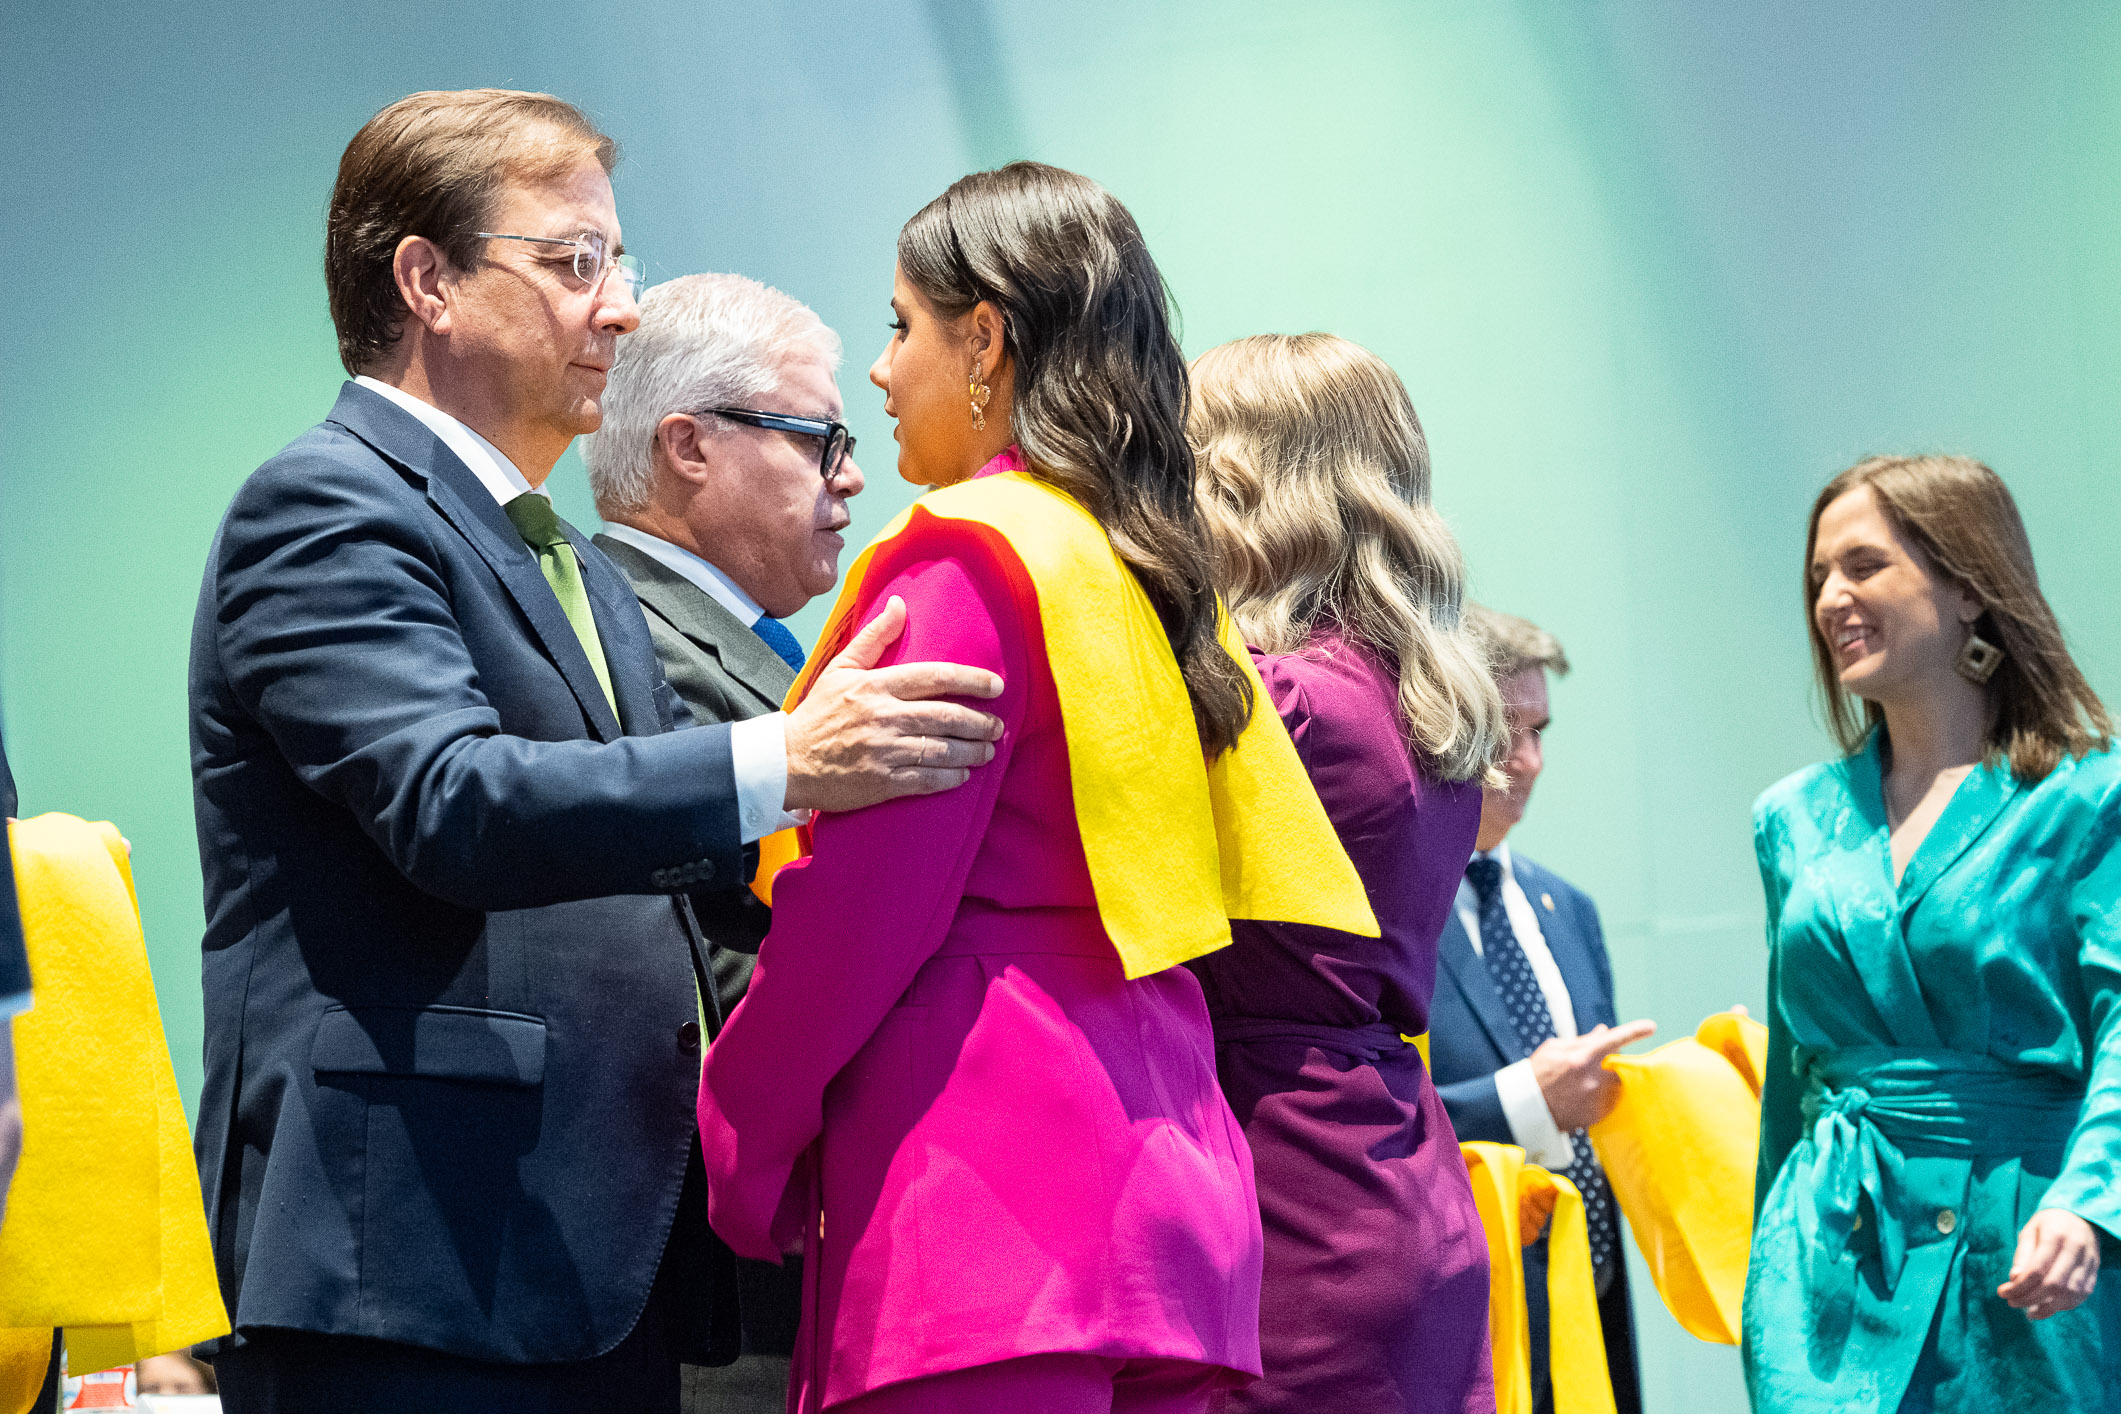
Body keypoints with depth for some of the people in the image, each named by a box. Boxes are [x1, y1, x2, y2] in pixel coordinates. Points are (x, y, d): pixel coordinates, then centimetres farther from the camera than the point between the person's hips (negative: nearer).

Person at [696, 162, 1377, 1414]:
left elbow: (864, 904, -10)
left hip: (984, 1193, -9)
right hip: (1159, 1175, 9)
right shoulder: (1149, 573, 18)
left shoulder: (968, 553, -7)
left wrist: (741, 1146, -2)